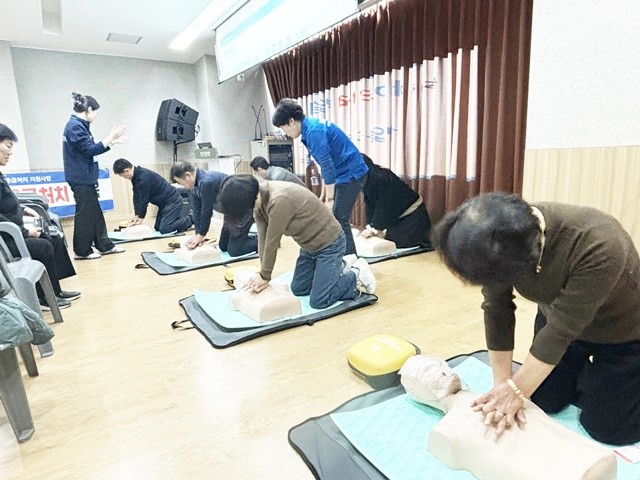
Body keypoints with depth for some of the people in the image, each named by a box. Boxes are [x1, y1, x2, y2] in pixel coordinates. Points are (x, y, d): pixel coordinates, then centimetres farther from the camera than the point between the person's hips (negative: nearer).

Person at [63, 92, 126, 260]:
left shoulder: (79, 125, 15)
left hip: (85, 178, 10)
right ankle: (82, 251, 7)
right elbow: (90, 150, -20)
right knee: (85, 215, -2)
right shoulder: (75, 126, -15)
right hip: (81, 179, -10)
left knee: (95, 213, 12)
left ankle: (105, 246, 18)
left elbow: (91, 149, 17)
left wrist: (111, 142, 16)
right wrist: (110, 137, -14)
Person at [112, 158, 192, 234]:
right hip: (164, 203, 10)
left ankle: (191, 219, -3)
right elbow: (136, 197, 7)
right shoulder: (136, 176, 6)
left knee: (164, 229, -18)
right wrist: (136, 216, 3)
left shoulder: (144, 177, -24)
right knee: (158, 228, 11)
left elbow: (144, 199, -19)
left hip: (172, 201, -10)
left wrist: (141, 218, -9)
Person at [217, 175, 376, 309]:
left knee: (318, 301, -10)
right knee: (297, 289, 15)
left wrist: (265, 276, -12)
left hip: (329, 244, -9)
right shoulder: (258, 198, -7)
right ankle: (337, 268, 29)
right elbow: (262, 239, -5)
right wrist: (262, 275, -9)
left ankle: (356, 275, 10)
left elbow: (272, 242, -25)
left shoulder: (280, 200, -35)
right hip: (309, 245, 9)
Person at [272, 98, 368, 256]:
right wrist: (324, 195, 20)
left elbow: (327, 166, -23)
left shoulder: (313, 131, -18)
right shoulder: (311, 127, 12)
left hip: (351, 174, -10)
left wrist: (329, 199, -20)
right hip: (345, 173, 10)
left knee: (339, 221, -7)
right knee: (334, 219, 12)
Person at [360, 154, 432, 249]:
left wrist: (374, 229, -25)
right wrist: (370, 227, -15)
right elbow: (370, 205, -4)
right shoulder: (368, 180, -2)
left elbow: (384, 207, -27)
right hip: (395, 215, 9)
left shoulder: (382, 178, -28)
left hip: (413, 214, -8)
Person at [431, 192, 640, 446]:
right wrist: (502, 386, -19)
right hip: (558, 315, 4)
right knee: (543, 403, 9)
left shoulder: (598, 246, -41)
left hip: (619, 329, -3)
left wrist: (515, 390, -26)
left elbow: (562, 330, -34)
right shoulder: (498, 240, -27)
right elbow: (497, 312, -20)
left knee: (605, 427, 2)